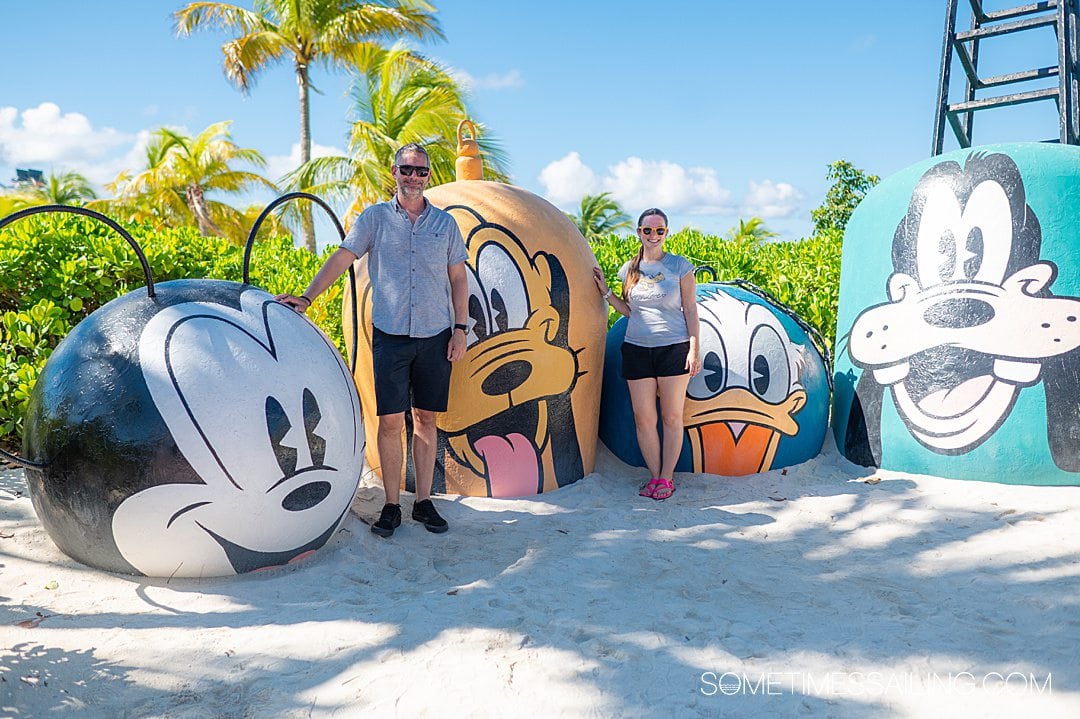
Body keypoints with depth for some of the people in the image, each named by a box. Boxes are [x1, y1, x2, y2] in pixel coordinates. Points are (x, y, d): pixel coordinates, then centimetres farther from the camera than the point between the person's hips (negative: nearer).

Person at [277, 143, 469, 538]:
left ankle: (423, 501, 15)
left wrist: (460, 328, 4)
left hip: (435, 335, 1)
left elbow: (458, 278, 11)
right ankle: (391, 505, 9)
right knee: (390, 420, -1)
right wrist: (306, 298, -8)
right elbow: (341, 258, 2)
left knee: (426, 419, 6)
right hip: (390, 333, -1)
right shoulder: (375, 217, 6)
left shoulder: (444, 222, 9)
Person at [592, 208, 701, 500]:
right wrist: (605, 291, 7)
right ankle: (655, 476, 17)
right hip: (637, 350, 3)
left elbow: (690, 310, 1)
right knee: (643, 419, 3)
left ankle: (666, 478, 16)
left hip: (674, 349, -3)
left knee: (671, 418, 4)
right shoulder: (629, 270, 9)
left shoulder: (680, 266, 1)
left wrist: (694, 349, -6)